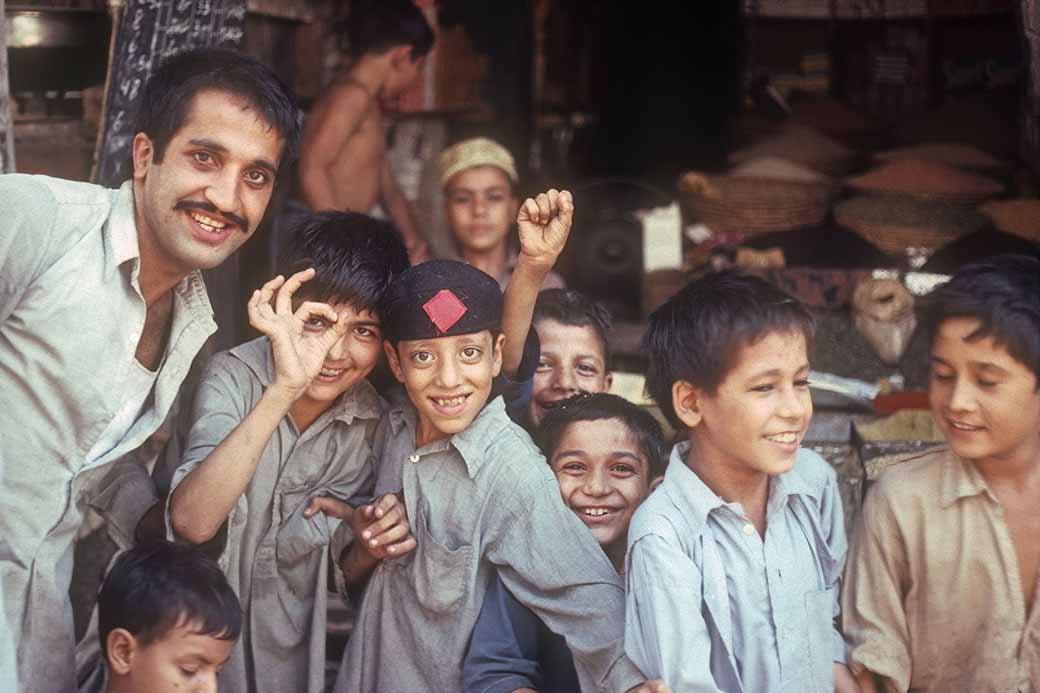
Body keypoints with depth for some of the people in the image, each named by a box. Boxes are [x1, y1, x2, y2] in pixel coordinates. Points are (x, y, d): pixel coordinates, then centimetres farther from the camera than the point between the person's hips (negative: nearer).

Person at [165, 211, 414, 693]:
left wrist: (369, 547, -20)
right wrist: (283, 390, -41)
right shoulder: (235, 376, -18)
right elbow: (192, 522, -35)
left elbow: (343, 575, 4)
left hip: (290, 653, 3)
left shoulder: (371, 421, -7)